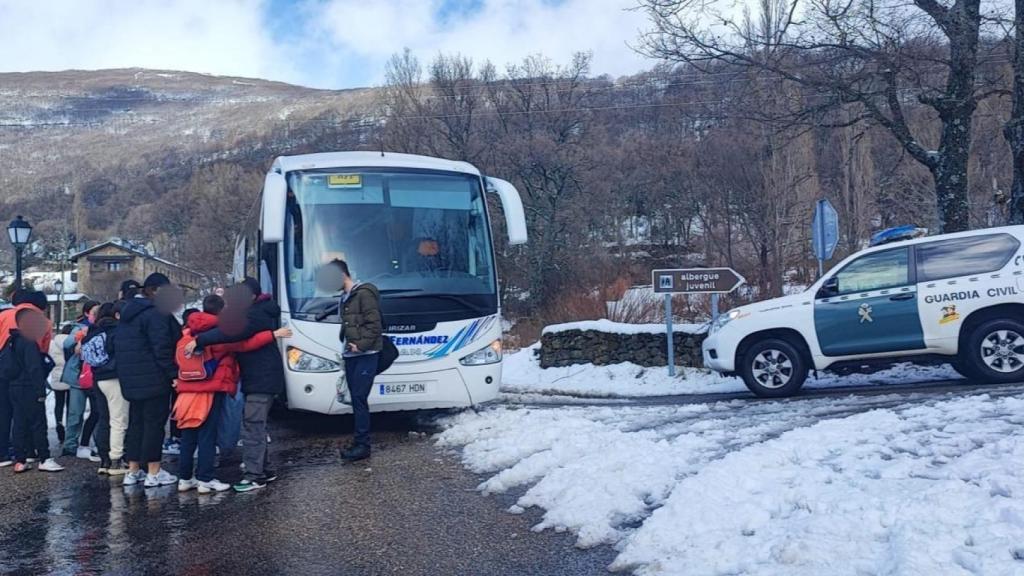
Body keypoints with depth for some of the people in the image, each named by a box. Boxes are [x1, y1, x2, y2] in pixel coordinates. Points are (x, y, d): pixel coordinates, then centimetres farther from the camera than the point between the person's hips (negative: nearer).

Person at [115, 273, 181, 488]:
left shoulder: (128, 312, 17)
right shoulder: (156, 313, -15)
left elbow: (118, 345, 21)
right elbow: (162, 348, -21)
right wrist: (173, 374, -16)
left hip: (132, 379, 9)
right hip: (154, 379, -9)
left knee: (136, 423, 15)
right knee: (154, 424, -3)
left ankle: (133, 471, 20)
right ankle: (153, 472, 1)